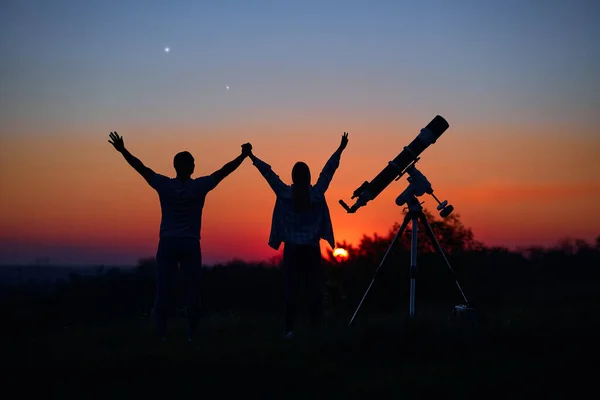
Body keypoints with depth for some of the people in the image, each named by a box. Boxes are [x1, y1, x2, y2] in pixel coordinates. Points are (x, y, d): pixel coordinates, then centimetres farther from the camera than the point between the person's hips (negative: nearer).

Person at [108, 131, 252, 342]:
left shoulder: (164, 185, -2)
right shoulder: (200, 186, -4)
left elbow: (141, 167, 0)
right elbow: (224, 171, -2)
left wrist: (122, 150, 5)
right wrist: (243, 155, 3)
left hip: (167, 243, 1)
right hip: (190, 244, -1)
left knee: (163, 290, 0)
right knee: (192, 290, 2)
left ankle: (161, 334, -3)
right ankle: (192, 334, 0)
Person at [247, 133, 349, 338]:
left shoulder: (285, 193, -4)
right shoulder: (316, 193, -4)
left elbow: (268, 173, 3)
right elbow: (328, 170, 2)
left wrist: (252, 158, 12)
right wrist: (340, 149, 9)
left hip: (292, 248, 0)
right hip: (312, 249, 0)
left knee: (291, 288, 0)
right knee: (313, 288, 2)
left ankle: (290, 328, -5)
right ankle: (315, 327, -1)